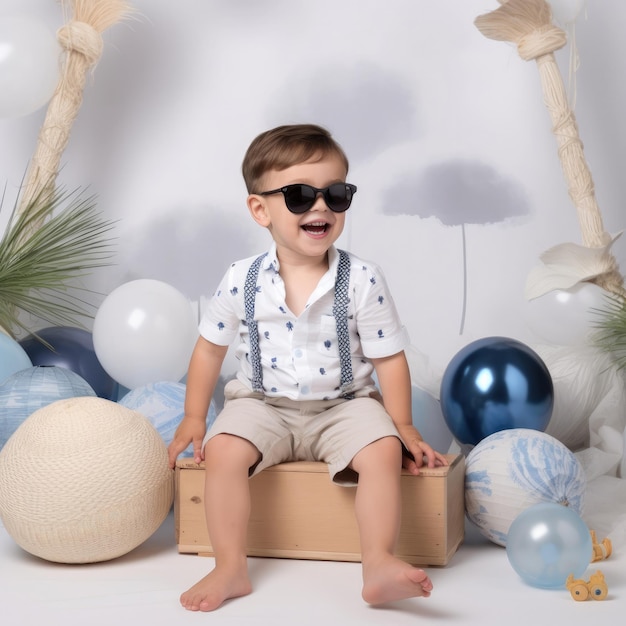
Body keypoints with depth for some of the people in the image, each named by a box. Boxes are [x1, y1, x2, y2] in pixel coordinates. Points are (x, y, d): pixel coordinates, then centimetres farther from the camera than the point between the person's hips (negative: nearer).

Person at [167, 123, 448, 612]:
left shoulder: (363, 282, -10)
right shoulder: (241, 282, -6)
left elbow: (389, 359, -4)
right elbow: (210, 348, 7)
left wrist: (403, 426, -9)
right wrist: (194, 418, 5)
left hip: (344, 405, -1)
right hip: (263, 405, 1)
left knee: (383, 451, -27)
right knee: (223, 451, -24)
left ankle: (378, 564, -25)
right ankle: (230, 568, -16)